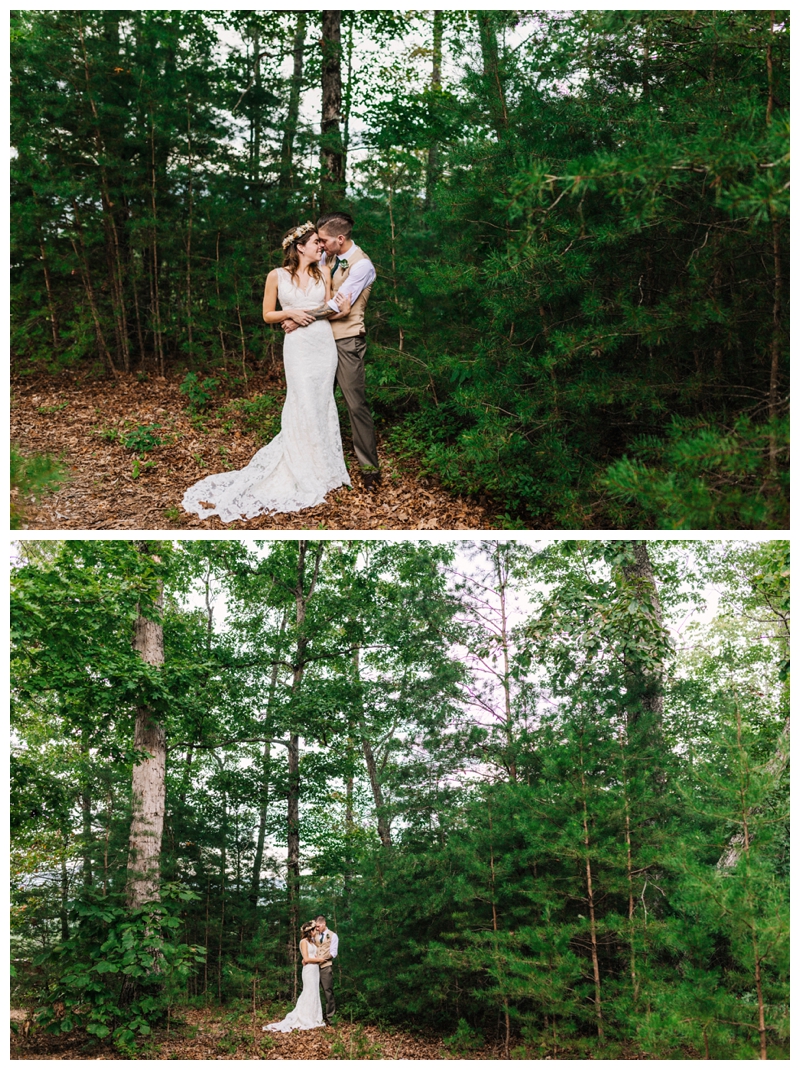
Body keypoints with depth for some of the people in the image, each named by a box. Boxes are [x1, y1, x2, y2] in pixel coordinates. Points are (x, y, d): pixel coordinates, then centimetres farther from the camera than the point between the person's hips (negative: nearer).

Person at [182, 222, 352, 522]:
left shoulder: (324, 272, 8)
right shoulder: (277, 276, 0)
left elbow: (329, 311, 11)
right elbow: (268, 315, 6)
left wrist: (341, 311, -11)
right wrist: (290, 313, -11)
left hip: (324, 344, 3)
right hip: (298, 346, -3)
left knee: (322, 404, 5)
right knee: (304, 406, -8)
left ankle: (323, 468, 13)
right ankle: (305, 474, 1)